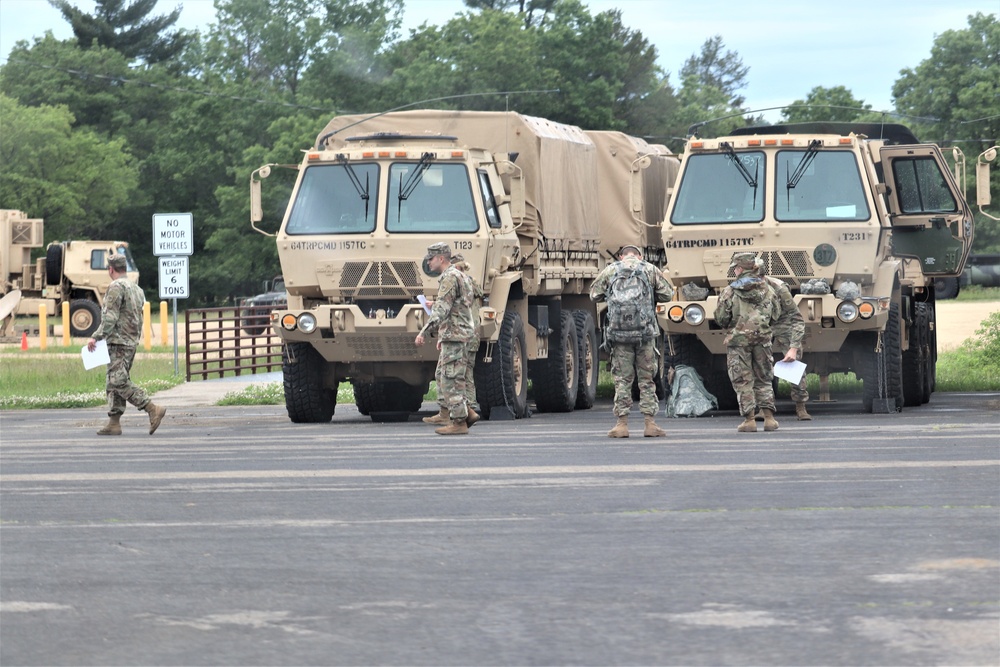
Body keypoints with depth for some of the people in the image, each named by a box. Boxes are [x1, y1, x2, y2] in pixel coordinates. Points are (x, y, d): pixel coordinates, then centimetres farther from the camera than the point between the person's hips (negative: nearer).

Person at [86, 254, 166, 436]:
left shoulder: (117, 287, -12)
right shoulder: (136, 289, 17)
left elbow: (111, 317, -19)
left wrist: (96, 337, -19)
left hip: (118, 341, -10)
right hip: (132, 342, 10)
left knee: (119, 382, -12)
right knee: (114, 383, 10)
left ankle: (153, 410, -19)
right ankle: (114, 423, 7)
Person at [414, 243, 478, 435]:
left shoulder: (450, 277, -13)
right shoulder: (458, 275, 20)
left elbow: (442, 309, -22)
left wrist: (424, 332, -25)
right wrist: (441, 336, 27)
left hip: (454, 335, -10)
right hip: (456, 335, 10)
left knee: (451, 379, -7)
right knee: (445, 379, 12)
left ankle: (459, 423, -6)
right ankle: (467, 413, 11)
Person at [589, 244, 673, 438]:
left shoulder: (610, 270, 5)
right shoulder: (650, 270, 6)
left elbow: (594, 295, 14)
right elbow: (667, 293, 11)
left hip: (618, 333, 0)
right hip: (645, 334, 0)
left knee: (622, 379, 4)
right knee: (647, 379, 6)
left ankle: (622, 424, 2)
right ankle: (650, 424, 4)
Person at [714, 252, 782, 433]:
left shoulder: (730, 292, -8)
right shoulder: (767, 289, 3)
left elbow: (720, 318, -5)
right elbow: (776, 315, 9)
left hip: (738, 340, -3)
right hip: (762, 340, 3)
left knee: (743, 381, 3)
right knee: (764, 380, 13)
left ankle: (749, 420, -1)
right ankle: (769, 419, 7)